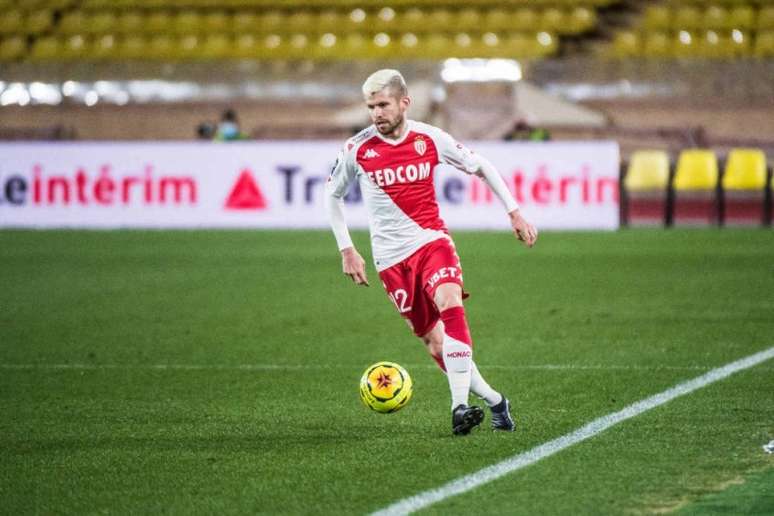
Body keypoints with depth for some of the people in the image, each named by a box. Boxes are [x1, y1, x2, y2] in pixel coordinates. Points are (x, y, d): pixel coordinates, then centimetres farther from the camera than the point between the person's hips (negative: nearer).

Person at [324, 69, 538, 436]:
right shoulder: (357, 149, -5)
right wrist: (347, 250, 8)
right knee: (433, 340, 0)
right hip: (391, 257, 1)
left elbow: (480, 167, 11)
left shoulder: (429, 139, -3)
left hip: (432, 241, -1)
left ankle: (460, 406, -32)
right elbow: (333, 195, 12)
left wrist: (514, 213, 7)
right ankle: (494, 401, 14)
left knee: (451, 306, -28)